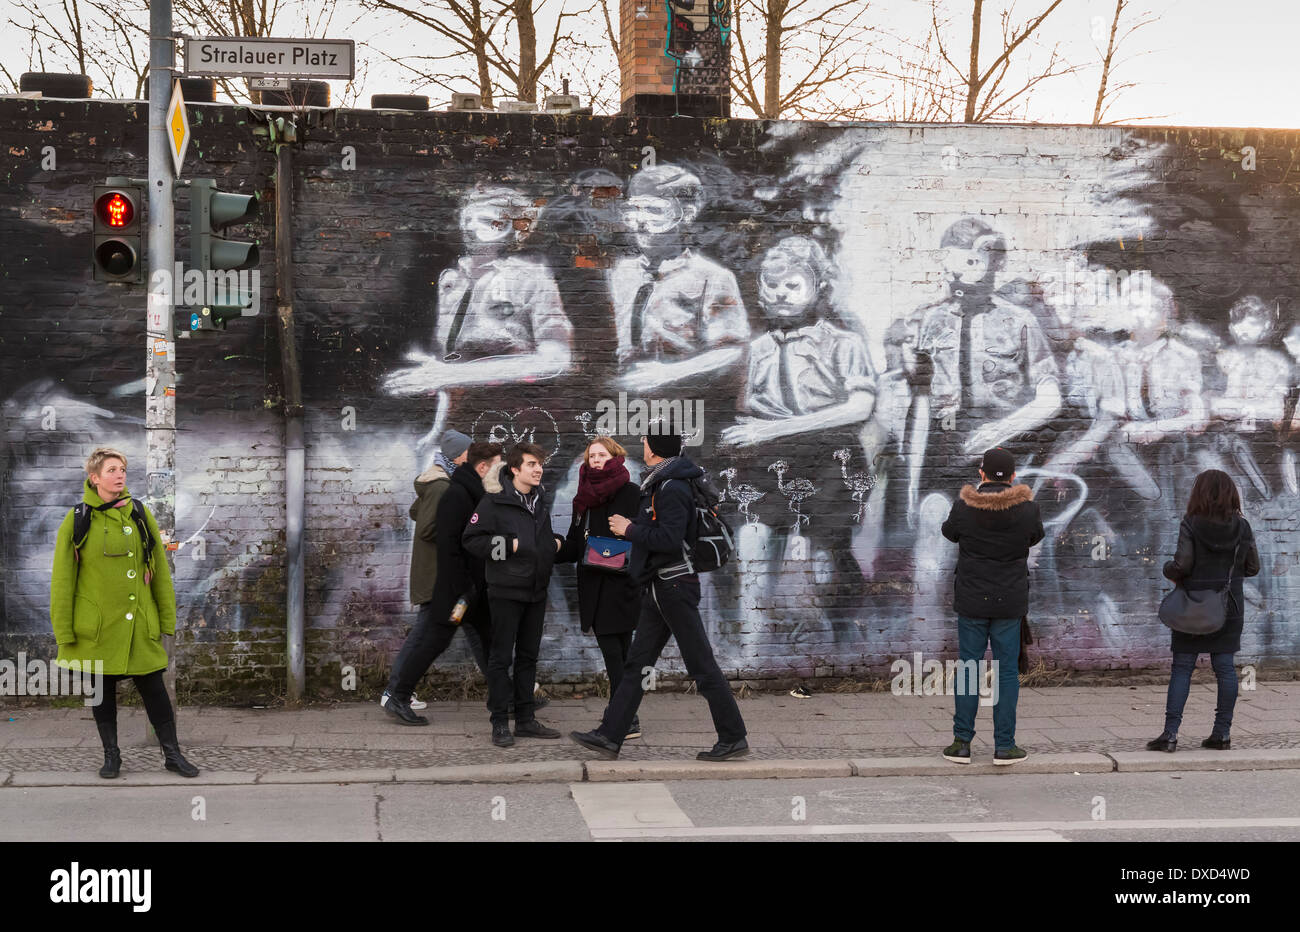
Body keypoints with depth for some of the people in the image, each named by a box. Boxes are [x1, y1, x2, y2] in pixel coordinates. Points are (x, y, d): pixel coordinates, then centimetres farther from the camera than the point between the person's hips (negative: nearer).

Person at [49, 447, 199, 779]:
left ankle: (172, 755, 12)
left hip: (139, 625, 1)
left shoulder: (140, 515, 3)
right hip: (97, 626, -1)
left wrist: (167, 618, 6)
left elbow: (160, 570, 8)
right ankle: (111, 756, 22)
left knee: (153, 688, 2)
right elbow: (62, 578, -1)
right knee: (102, 690, 9)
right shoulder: (77, 520, -3)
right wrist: (64, 631, -4)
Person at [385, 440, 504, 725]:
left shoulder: (480, 496, 13)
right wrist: (459, 590, -24)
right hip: (454, 587, -9)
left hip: (477, 588, 9)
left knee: (492, 641, 12)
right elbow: (448, 545, -23)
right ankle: (397, 699, 6)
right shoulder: (456, 495, -17)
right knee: (434, 642, -3)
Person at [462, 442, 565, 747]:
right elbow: (471, 539, -13)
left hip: (536, 591, 7)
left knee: (528, 656, 12)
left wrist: (555, 542, 8)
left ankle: (526, 720, 18)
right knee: (501, 657, -2)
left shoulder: (541, 501, 13)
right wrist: (509, 545, -19)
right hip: (506, 591, -7)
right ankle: (500, 724, 2)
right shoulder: (495, 502, -10)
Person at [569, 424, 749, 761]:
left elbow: (670, 539, -25)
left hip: (675, 584, -10)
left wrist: (629, 529, -15)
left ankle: (733, 738, 0)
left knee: (701, 665, -5)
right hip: (659, 587, 10)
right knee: (637, 663, 9)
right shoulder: (658, 484, 15)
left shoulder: (672, 488, -16)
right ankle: (610, 736, 11)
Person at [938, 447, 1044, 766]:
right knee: (1007, 671, 6)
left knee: (968, 668, 7)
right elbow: (1036, 537, 12)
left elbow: (949, 532, 11)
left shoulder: (964, 506, -9)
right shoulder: (1027, 508, -8)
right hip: (1009, 602, 0)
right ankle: (1004, 745, 7)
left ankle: (962, 743, 8)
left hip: (971, 601, 0)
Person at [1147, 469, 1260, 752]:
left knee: (1182, 668, 0)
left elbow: (1182, 564, -18)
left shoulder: (1191, 525, -11)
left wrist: (1168, 570, 3)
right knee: (1224, 667, 8)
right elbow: (1252, 567, 3)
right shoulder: (1242, 527, -1)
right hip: (1229, 607, 3)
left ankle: (1170, 733, -3)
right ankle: (1222, 732, 10)